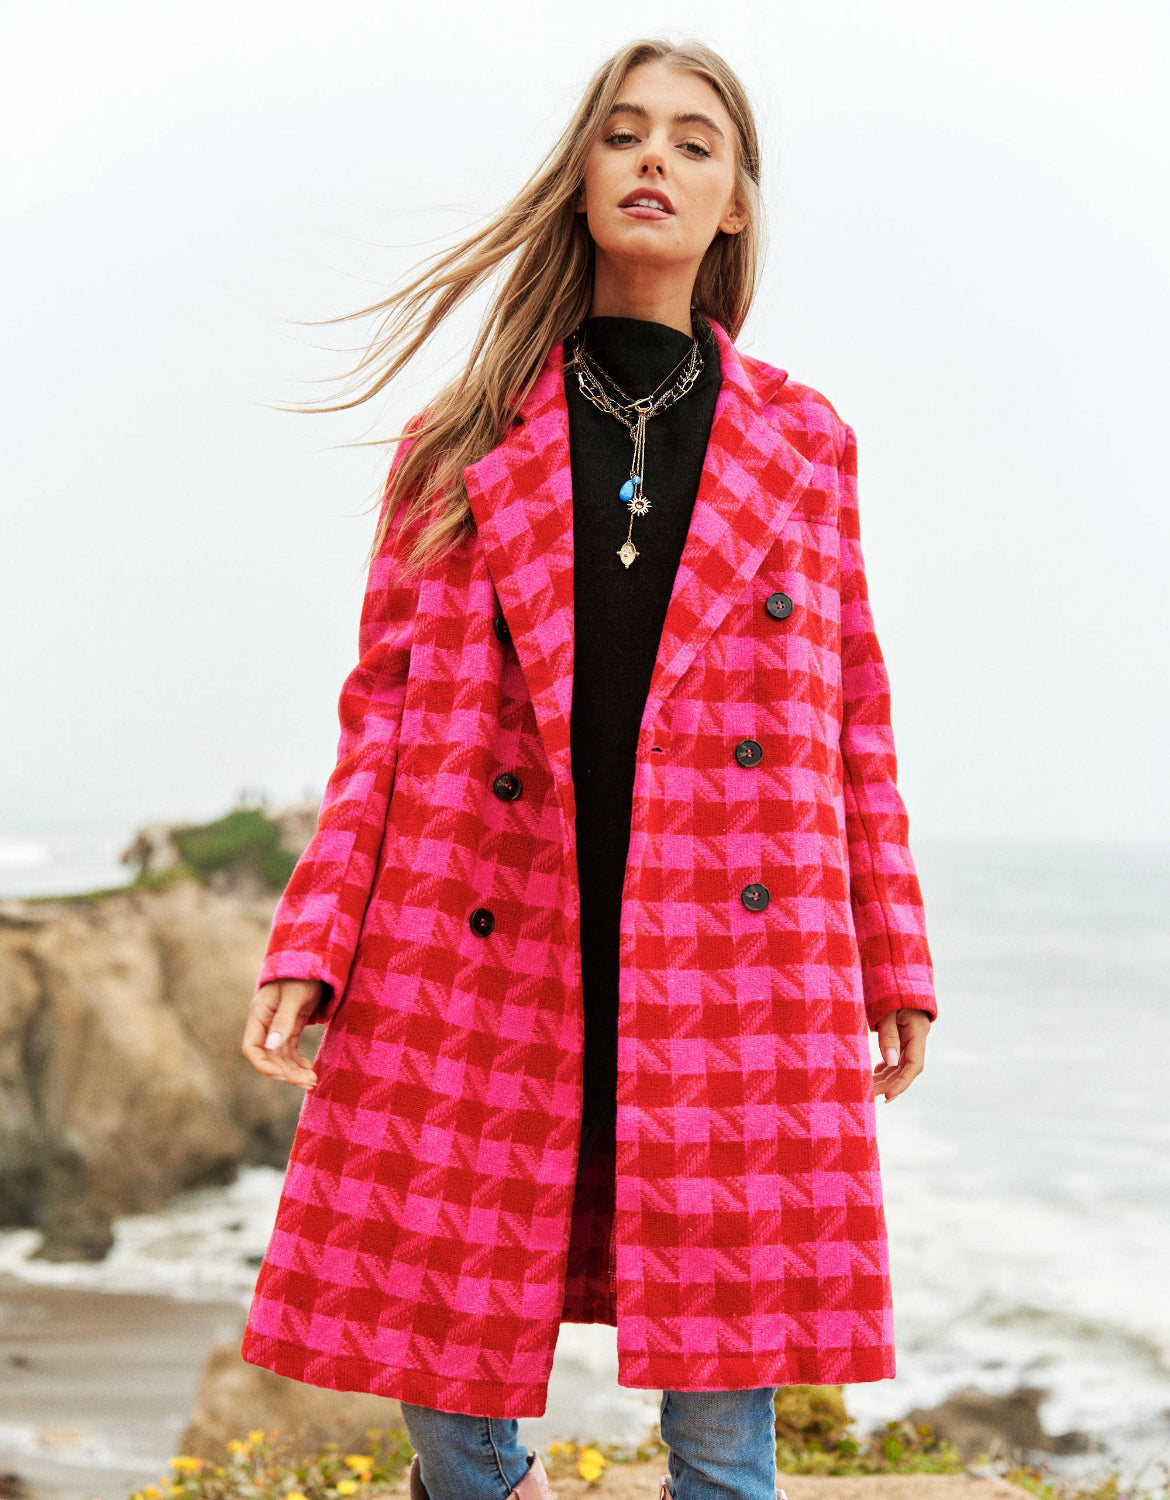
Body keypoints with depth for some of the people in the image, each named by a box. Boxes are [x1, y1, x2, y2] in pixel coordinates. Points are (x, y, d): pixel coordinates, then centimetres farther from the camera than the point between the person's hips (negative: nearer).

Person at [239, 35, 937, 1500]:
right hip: (478, 970, 0)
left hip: (735, 966, 0)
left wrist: (895, 964, 11)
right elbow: (388, 710, 8)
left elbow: (850, 720, 15)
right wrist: (311, 941, -2)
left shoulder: (802, 444, 14)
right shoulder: (462, 446, 11)